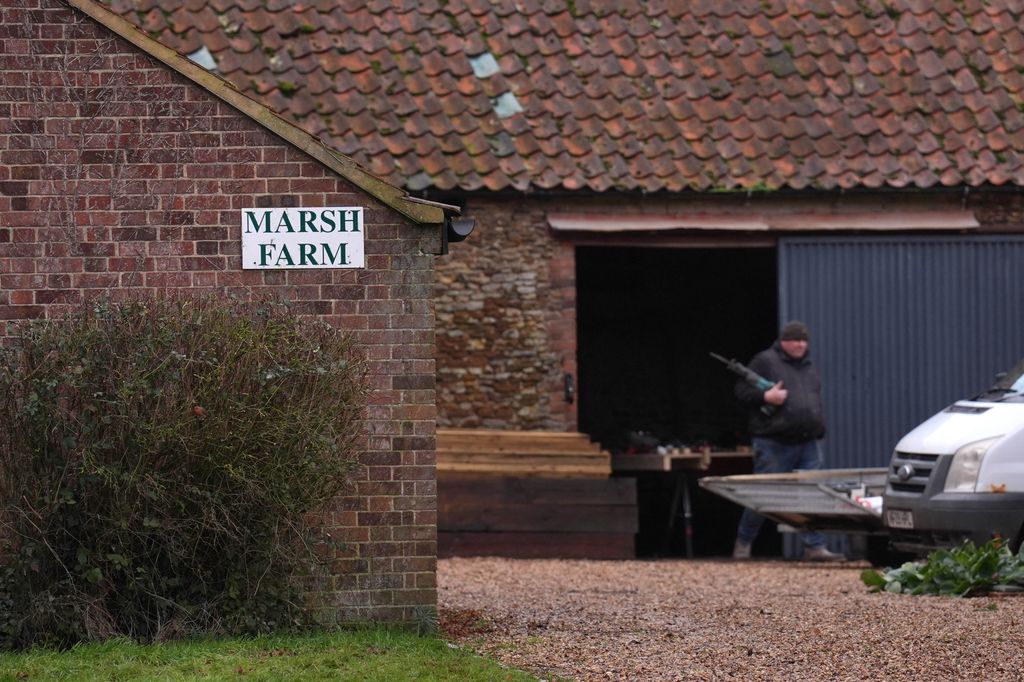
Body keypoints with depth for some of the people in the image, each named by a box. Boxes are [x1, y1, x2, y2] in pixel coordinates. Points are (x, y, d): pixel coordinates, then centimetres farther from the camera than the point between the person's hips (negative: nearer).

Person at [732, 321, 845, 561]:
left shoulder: (809, 368, 20)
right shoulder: (765, 361, -1)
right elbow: (742, 390, -3)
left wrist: (818, 429, 19)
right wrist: (765, 397, -19)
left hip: (807, 443, 6)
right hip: (773, 444, -6)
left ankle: (815, 547, -2)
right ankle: (743, 543, 16)